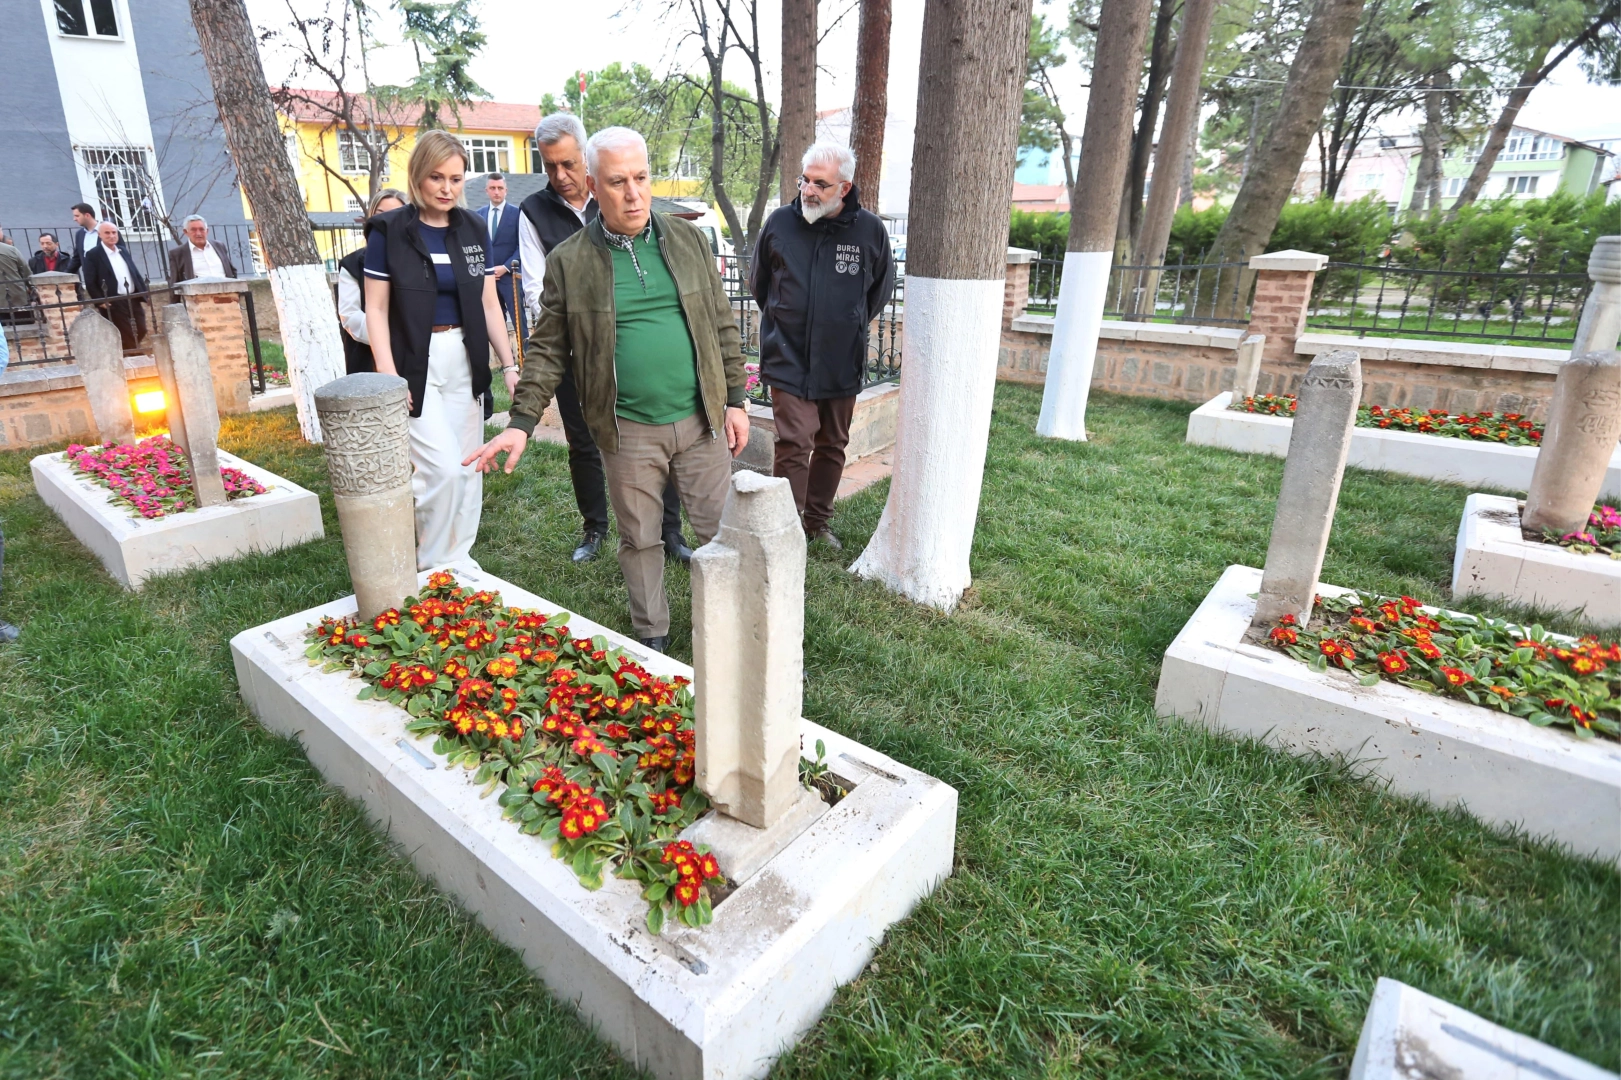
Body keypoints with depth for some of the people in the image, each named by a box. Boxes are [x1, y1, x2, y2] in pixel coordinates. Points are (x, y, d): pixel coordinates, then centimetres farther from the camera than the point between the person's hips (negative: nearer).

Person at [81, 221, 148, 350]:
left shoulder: (123, 251, 15)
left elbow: (136, 274, 18)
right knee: (127, 339, -5)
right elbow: (89, 282, -8)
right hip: (114, 304, -6)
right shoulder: (92, 255, -4)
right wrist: (100, 301, -16)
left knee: (141, 332, 7)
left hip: (134, 300, 6)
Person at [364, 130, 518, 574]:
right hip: (415, 365, -4)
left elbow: (489, 304, 8)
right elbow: (376, 309, -4)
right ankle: (431, 566, 10)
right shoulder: (389, 230, -4)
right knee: (443, 468, -13)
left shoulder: (472, 229, 7)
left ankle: (459, 560, 22)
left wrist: (510, 365, 1)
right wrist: (388, 375, -14)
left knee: (468, 469, 7)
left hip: (465, 361, 4)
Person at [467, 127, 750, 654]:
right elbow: (548, 349, 1)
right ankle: (652, 636, 32)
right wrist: (521, 423, -7)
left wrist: (735, 399, 4)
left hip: (700, 420, 2)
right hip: (628, 432, -1)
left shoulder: (688, 239, 5)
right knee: (640, 539, 12)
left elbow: (722, 325, 8)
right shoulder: (569, 261, -1)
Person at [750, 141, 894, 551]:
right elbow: (758, 283, 14)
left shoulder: (870, 229, -3)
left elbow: (882, 286, 15)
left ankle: (817, 522, 28)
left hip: (842, 362, 2)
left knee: (832, 447, 12)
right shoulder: (780, 222, -3)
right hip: (789, 360, -2)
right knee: (794, 445, -8)